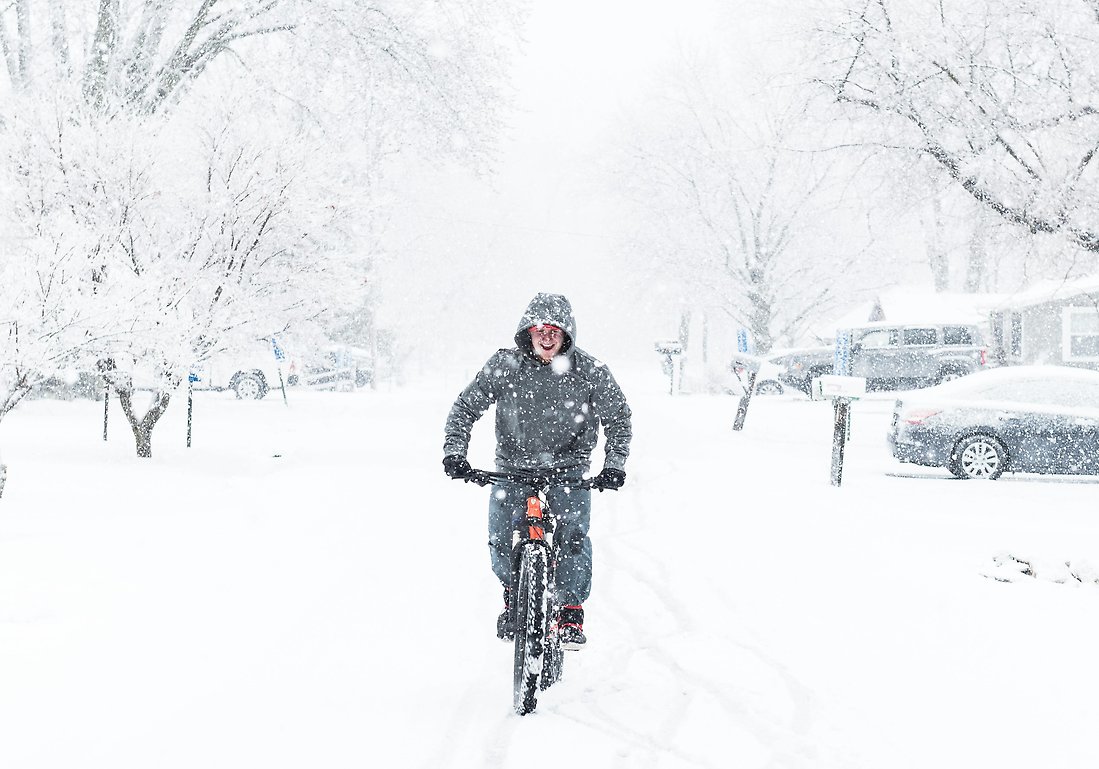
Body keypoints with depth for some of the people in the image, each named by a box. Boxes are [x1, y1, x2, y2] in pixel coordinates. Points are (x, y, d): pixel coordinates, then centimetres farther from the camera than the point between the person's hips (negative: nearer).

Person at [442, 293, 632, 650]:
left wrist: (614, 464, -11)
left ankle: (571, 613, -1)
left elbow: (619, 417, 0)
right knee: (500, 539, -9)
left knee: (573, 537, -19)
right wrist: (454, 451, -15)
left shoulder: (589, 370, -8)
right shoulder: (504, 366, -8)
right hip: (513, 466, 1)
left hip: (568, 468, -1)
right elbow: (465, 408, -2)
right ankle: (512, 596, 22)